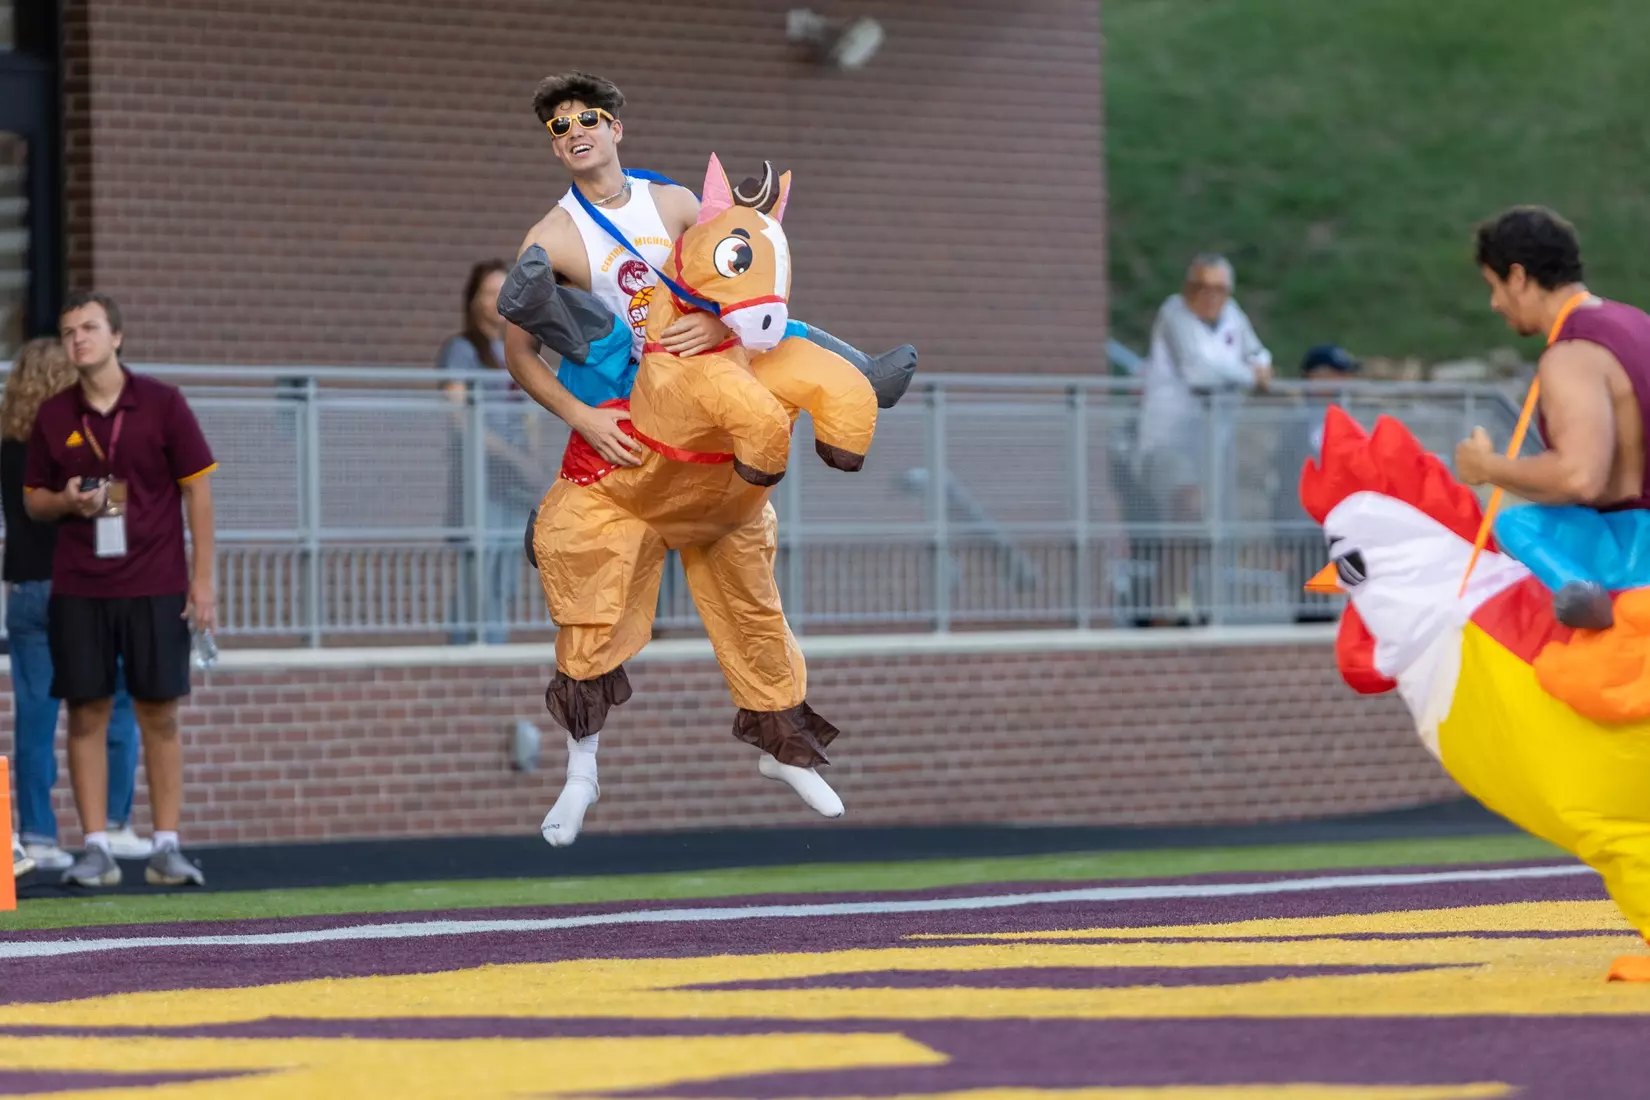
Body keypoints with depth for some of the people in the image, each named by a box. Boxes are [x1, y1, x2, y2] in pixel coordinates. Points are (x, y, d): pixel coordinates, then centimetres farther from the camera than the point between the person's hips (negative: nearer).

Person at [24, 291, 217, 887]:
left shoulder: (162, 403, -1)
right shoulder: (53, 416, 6)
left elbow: (196, 489, 1)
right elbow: (33, 498, 14)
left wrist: (202, 578, -4)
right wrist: (66, 501, -10)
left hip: (155, 589, -2)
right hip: (77, 589, 2)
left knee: (159, 714, 0)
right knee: (86, 714, 0)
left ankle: (166, 847, 5)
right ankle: (95, 848, 3)